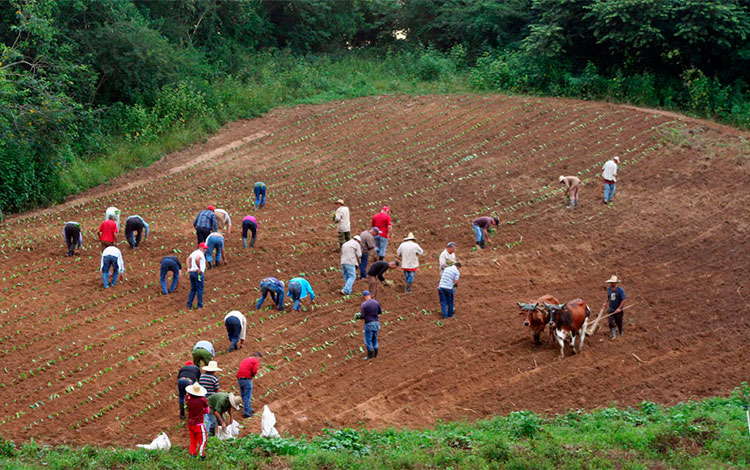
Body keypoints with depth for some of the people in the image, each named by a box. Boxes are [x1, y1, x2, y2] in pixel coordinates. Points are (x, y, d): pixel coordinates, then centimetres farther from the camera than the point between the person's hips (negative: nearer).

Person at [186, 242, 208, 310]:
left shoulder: (194, 252, 18)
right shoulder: (200, 253, -11)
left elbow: (188, 259, 25)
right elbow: (197, 259, -30)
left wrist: (188, 268, 16)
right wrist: (199, 268, -21)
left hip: (192, 272, 9)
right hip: (198, 273, -9)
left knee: (193, 289, 14)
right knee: (200, 290, -1)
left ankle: (189, 304, 12)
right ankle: (200, 305, 2)